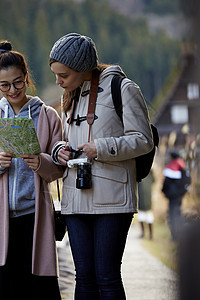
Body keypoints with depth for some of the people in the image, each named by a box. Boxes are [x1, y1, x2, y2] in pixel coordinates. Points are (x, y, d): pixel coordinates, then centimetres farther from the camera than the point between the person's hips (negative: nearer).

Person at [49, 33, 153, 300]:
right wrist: (60, 151, 4)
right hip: (75, 198, 6)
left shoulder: (123, 89, -4)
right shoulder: (70, 97, 18)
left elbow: (143, 140, -7)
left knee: (107, 278, -6)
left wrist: (102, 148, -19)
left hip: (111, 198, -6)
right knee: (84, 277, 6)